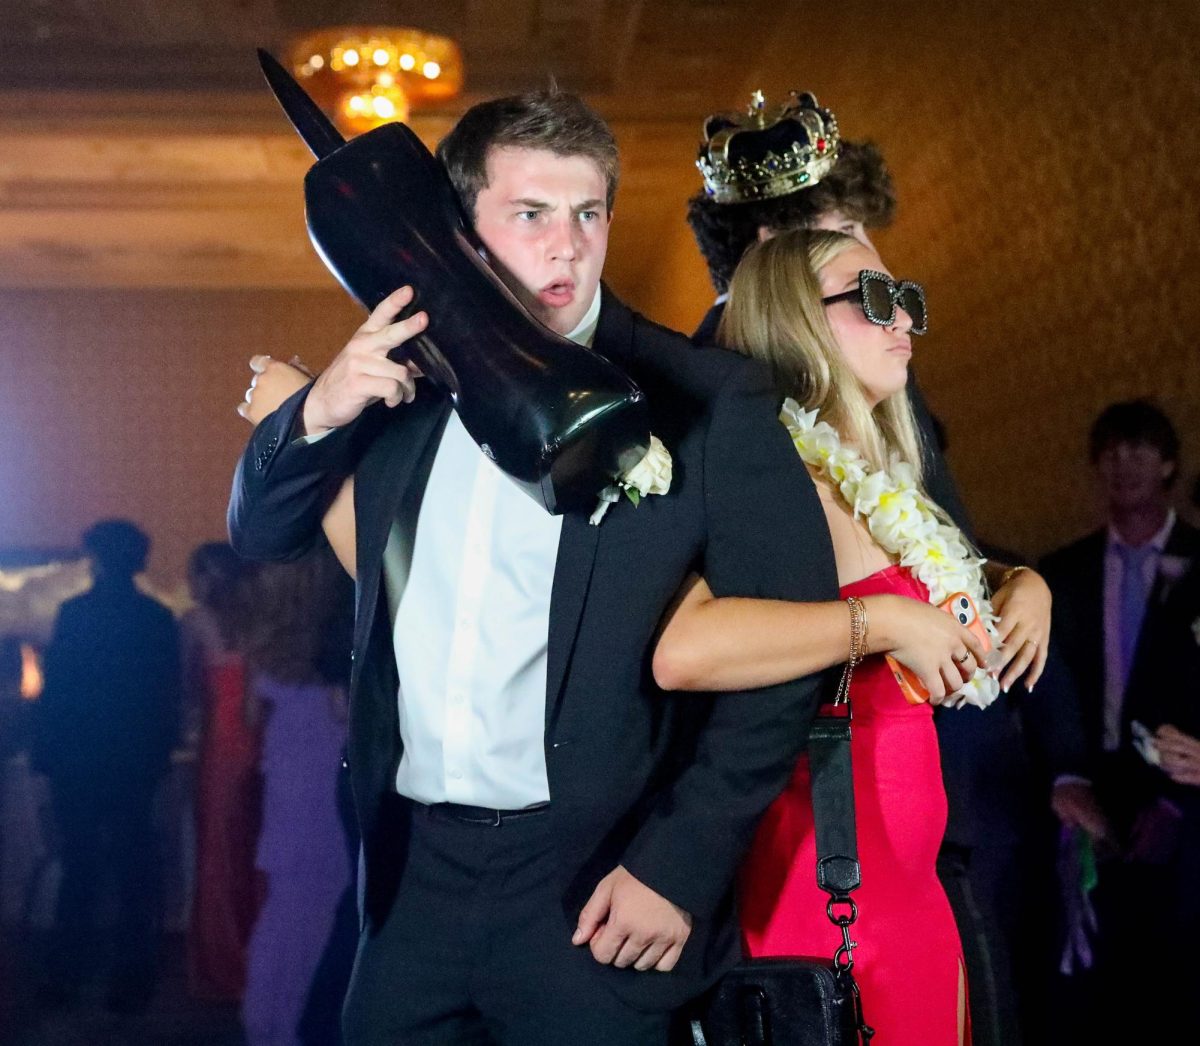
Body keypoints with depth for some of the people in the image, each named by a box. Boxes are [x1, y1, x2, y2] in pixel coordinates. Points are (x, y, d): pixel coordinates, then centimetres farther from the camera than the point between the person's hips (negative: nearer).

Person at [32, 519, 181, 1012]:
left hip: (77, 763, -2)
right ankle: (131, 980, 10)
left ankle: (69, 972, 13)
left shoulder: (74, 612, -11)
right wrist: (159, 755, 14)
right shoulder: (159, 619, 0)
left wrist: (44, 751, -4)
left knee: (78, 869, 9)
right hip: (137, 763, 2)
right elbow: (169, 697, 5)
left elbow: (55, 690, -12)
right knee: (135, 873, 8)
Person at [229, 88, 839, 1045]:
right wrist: (318, 413, -9)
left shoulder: (708, 402, -7)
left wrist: (681, 866, -13)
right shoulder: (406, 374, 6)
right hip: (414, 869, 4)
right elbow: (260, 534, 12)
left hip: (590, 876, -4)